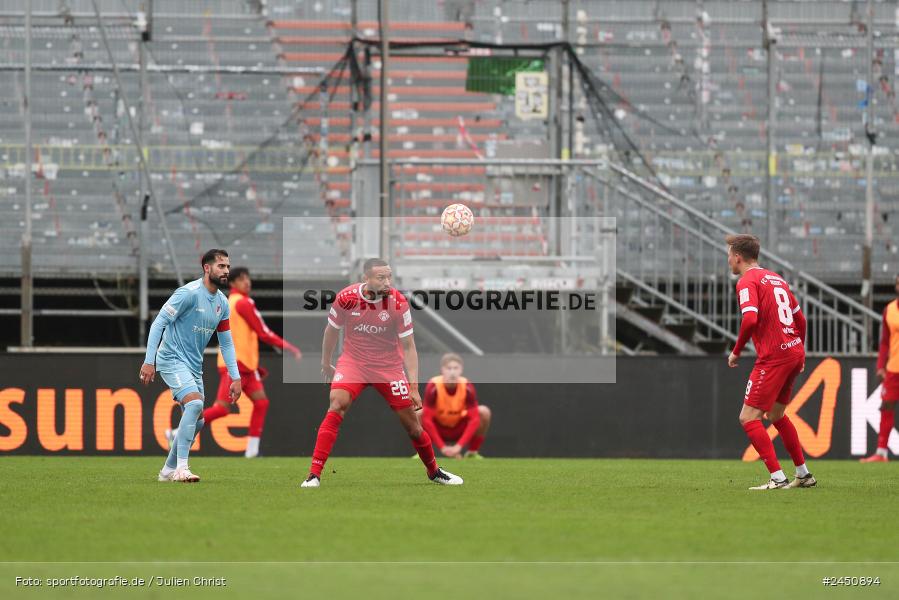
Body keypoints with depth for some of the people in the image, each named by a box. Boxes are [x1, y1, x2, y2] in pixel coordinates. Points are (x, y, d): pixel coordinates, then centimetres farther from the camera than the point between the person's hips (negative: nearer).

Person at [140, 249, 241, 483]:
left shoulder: (222, 303, 8)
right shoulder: (190, 293, -15)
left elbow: (226, 343, 17)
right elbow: (159, 323, -16)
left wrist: (235, 377, 11)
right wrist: (149, 361, -21)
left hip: (194, 366, 9)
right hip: (172, 359, -9)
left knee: (196, 421, 7)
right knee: (195, 403, -26)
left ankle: (168, 470, 21)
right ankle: (181, 468, -25)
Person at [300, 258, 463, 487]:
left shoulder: (398, 303, -18)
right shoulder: (346, 297, -17)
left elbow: (408, 346, -11)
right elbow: (332, 330, 3)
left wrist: (413, 387, -16)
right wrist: (325, 364, 14)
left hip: (389, 366, 1)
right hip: (353, 362, -1)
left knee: (411, 423, 3)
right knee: (337, 405, -24)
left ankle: (434, 472, 29)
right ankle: (314, 475, -24)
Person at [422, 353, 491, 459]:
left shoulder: (467, 387, -22)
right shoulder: (433, 387, -26)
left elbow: (474, 419, -22)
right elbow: (427, 419, -26)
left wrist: (459, 446, -29)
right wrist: (442, 446, -30)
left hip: (460, 429, 1)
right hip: (438, 429, -1)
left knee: (484, 412, -24)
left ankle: (472, 452, -4)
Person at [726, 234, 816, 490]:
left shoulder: (748, 282, -8)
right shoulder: (776, 279, 18)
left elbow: (750, 319, -22)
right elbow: (800, 319, 21)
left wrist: (736, 352, -10)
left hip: (773, 356, -9)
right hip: (794, 351, 9)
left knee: (748, 418, -7)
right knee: (776, 414, 24)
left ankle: (778, 478, -15)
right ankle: (803, 474, 26)